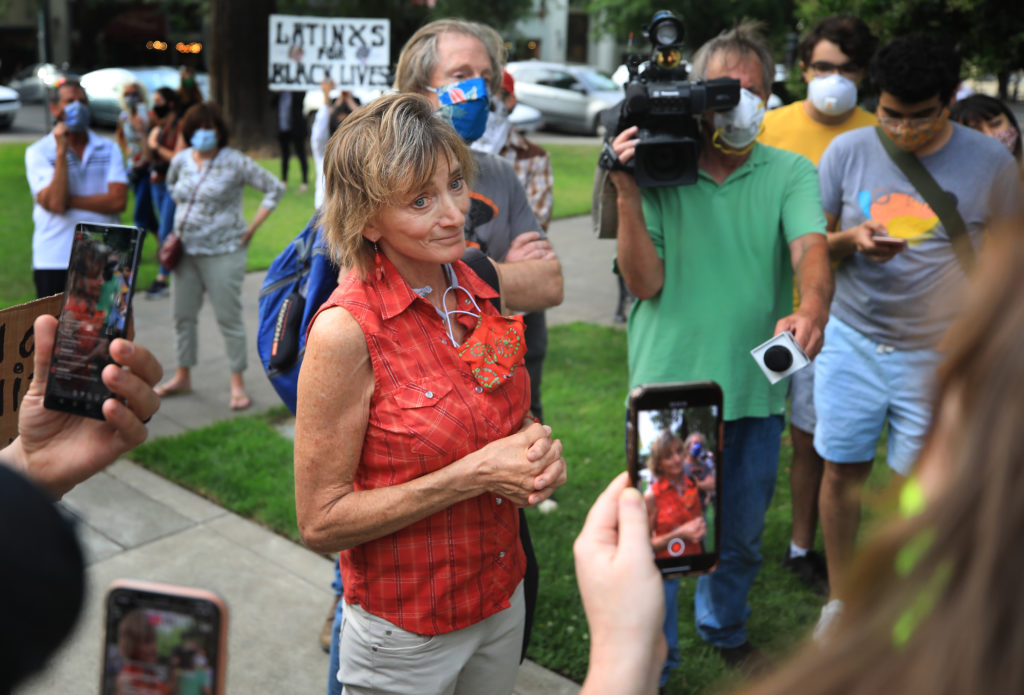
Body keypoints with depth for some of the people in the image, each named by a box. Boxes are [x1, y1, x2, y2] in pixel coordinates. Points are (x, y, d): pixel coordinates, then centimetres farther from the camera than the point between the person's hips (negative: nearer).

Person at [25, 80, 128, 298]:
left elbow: (118, 200, -6)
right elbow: (55, 203, -13)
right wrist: (62, 151, -12)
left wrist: (69, 200, -10)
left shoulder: (109, 149, 7)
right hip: (54, 262, -2)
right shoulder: (38, 152, 2)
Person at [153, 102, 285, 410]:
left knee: (229, 317, -2)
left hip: (223, 252, -6)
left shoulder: (235, 162, -10)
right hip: (186, 250, 6)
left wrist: (250, 228, -10)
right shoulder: (181, 160, 7)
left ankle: (237, 383, 7)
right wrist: (183, 215, 15)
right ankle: (182, 376, 26)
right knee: (182, 314, 11)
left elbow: (275, 189, -8)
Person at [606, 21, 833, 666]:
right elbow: (645, 282, -7)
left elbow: (811, 248, -17)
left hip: (756, 392, 2)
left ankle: (725, 629, 50)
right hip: (668, 385, -2)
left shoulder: (789, 172, 1)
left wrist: (812, 307, -39)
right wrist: (627, 194, -18)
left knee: (742, 536, 21)